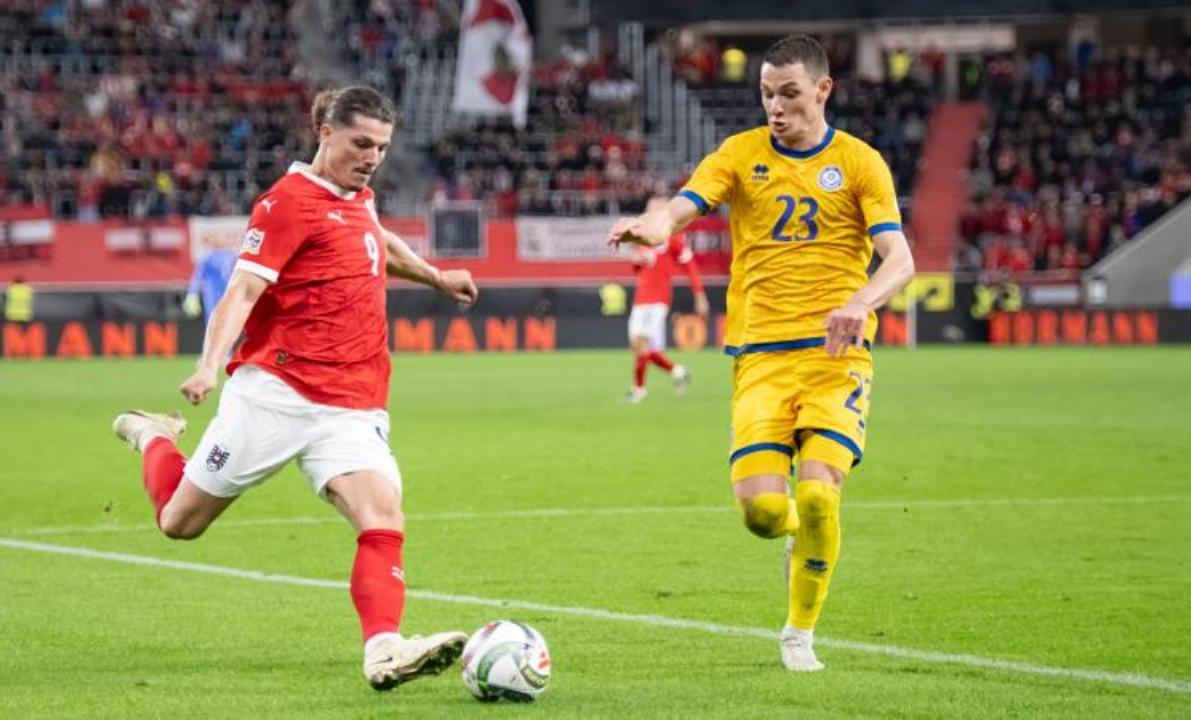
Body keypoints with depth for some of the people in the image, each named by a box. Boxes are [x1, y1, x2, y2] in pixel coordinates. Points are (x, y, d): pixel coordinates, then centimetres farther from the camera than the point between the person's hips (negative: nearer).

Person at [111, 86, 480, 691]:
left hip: (350, 409, 6)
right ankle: (152, 437, 39)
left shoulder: (358, 199, 15)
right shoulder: (289, 202, -9)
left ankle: (384, 651, -31)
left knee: (384, 516, -20)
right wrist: (209, 367, -31)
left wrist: (434, 276, 51)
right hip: (275, 393, -6)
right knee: (181, 522, 8)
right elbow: (241, 291, -17)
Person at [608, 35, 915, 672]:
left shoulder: (859, 163, 4)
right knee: (761, 507, -13)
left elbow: (899, 260, -4)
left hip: (835, 352, -1)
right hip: (760, 355, 1)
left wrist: (861, 302, -26)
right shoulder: (741, 154, 7)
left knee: (817, 494, -19)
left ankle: (800, 633, 4)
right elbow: (680, 209, -8)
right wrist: (651, 226, -33)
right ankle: (802, 539, 27)